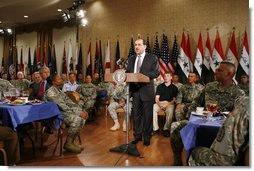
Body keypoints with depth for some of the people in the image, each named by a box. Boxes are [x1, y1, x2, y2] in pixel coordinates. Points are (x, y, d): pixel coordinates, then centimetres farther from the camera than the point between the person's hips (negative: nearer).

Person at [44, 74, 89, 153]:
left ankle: (72, 141, 0)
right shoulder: (51, 92, -15)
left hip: (64, 110, 9)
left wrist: (81, 110, -3)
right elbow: (62, 106, -23)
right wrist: (78, 113, -24)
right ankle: (68, 143, -11)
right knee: (77, 119, -27)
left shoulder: (60, 90, 16)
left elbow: (69, 101, 11)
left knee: (82, 117, -9)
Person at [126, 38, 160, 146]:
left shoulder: (152, 58, 0)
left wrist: (143, 75, -21)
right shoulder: (131, 59, 14)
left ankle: (147, 137, 20)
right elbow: (127, 72, 14)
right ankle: (137, 136, 25)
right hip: (135, 89, 4)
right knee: (136, 114, 11)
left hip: (147, 90, -4)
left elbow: (156, 72, -8)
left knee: (147, 115, 5)